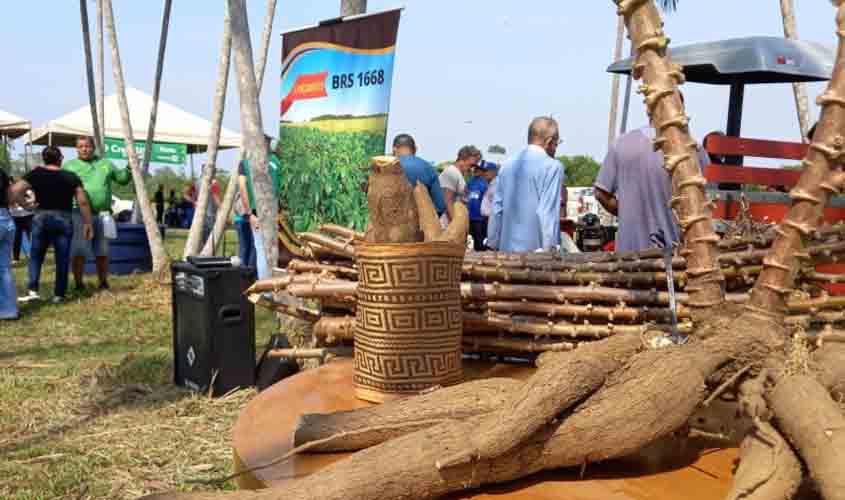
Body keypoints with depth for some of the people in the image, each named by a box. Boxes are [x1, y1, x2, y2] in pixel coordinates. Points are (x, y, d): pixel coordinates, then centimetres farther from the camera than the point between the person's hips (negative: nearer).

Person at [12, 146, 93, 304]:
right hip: (64, 219, 0)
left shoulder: (36, 174, 1)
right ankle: (59, 294, 8)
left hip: (41, 218, 0)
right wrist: (88, 223, 3)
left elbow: (15, 191, -11)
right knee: (62, 258, 7)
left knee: (36, 256, 13)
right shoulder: (71, 177, 1)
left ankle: (33, 290, 1)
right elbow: (83, 202, -3)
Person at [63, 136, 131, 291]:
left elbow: (122, 178, 20)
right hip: (80, 214, -2)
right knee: (79, 252, -4)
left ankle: (103, 283, 21)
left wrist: (129, 169, 5)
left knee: (102, 252, 9)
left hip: (102, 214, 2)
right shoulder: (69, 166, 7)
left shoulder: (105, 163, 15)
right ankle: (78, 284, 7)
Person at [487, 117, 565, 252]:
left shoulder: (507, 165, 9)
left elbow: (497, 209, 11)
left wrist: (493, 244, 18)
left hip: (507, 248, 6)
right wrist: (549, 249, -12)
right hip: (535, 248, -6)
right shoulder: (552, 166, -10)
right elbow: (548, 213, -15)